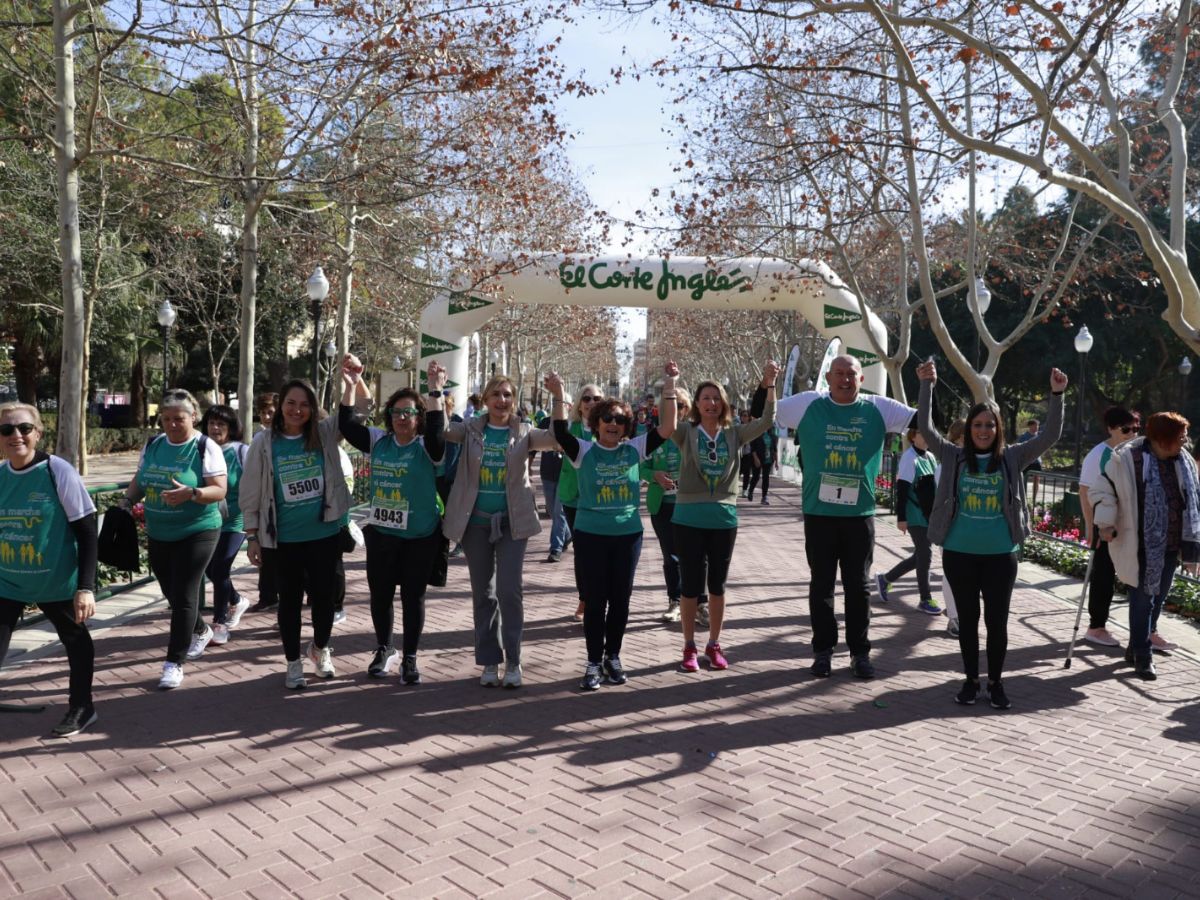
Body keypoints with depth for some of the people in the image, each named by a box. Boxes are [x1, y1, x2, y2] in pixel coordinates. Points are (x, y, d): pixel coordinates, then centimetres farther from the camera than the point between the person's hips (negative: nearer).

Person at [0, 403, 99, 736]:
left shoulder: (58, 471, -17)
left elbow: (87, 532, -15)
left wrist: (86, 587, -19)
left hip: (57, 581, -4)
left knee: (75, 639, 17)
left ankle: (81, 708, 38)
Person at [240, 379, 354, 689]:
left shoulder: (325, 433, -2)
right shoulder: (264, 442, -6)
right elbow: (251, 494, -2)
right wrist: (253, 538, -3)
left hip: (325, 534, 1)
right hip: (284, 538, -1)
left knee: (324, 595, 11)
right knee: (290, 599, 11)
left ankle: (320, 649, 37)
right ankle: (293, 662, 27)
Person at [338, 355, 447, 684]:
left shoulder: (426, 448, -8)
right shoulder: (378, 442, 3)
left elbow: (436, 432, -29)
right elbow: (346, 425, -4)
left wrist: (435, 392, -36)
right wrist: (351, 385, -14)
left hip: (420, 536, -4)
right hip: (380, 533, 4)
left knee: (413, 596, 6)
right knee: (380, 594, 14)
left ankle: (410, 658, 20)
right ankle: (385, 649, 34)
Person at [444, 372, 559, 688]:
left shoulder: (523, 432, -1)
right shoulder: (471, 429, 2)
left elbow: (556, 438, -16)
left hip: (512, 521, -1)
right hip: (476, 521, 2)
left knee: (510, 590, -7)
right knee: (483, 593, 9)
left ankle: (513, 660, 8)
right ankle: (489, 661, 20)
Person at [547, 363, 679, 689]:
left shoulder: (634, 449, 0)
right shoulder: (584, 451, -4)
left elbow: (667, 429, -9)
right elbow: (561, 433, -21)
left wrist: (669, 388, -17)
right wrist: (558, 397, -34)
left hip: (628, 535, 2)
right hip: (590, 535, -2)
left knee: (620, 599, 11)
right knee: (594, 600, 5)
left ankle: (613, 656, 27)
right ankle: (594, 662, 18)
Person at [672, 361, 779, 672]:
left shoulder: (735, 434, 5)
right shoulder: (687, 432, -2)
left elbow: (767, 420, -5)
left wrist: (769, 384, -14)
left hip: (724, 519, 2)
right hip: (689, 519, -2)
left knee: (717, 585, 11)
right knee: (690, 585, 5)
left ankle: (714, 645, 24)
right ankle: (689, 647, 18)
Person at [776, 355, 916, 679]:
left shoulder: (878, 408, 2)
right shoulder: (809, 404, -1)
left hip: (860, 513, 1)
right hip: (819, 512, -1)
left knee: (859, 585, 10)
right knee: (821, 584, 9)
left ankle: (860, 652, 22)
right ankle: (823, 650, 22)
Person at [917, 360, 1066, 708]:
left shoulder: (1012, 457, 3)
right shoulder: (954, 456, 0)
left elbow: (1050, 436, -4)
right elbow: (925, 428, -9)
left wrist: (1056, 395, -13)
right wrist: (927, 385, -16)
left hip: (1001, 554, 0)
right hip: (959, 553, 0)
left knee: (997, 620, 6)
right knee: (967, 618, 10)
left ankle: (996, 682, 22)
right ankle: (971, 679, 24)